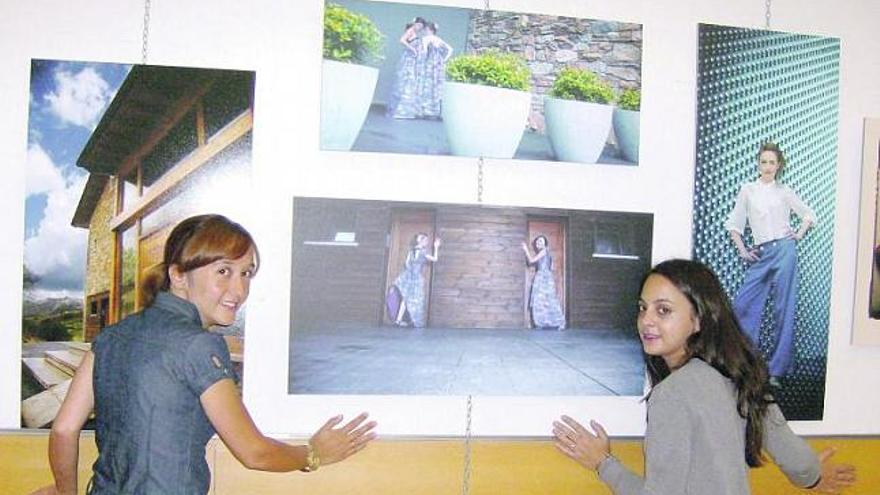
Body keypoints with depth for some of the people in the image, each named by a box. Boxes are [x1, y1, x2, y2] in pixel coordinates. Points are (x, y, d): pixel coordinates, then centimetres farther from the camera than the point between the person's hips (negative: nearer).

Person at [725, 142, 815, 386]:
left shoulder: (785, 192, 8)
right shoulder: (747, 190, 9)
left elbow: (808, 215, 20)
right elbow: (734, 224, 11)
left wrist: (799, 235, 6)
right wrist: (743, 251, 4)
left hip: (783, 250, -2)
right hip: (760, 255, 2)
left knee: (783, 310, -2)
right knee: (742, 305, -5)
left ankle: (776, 370, 2)